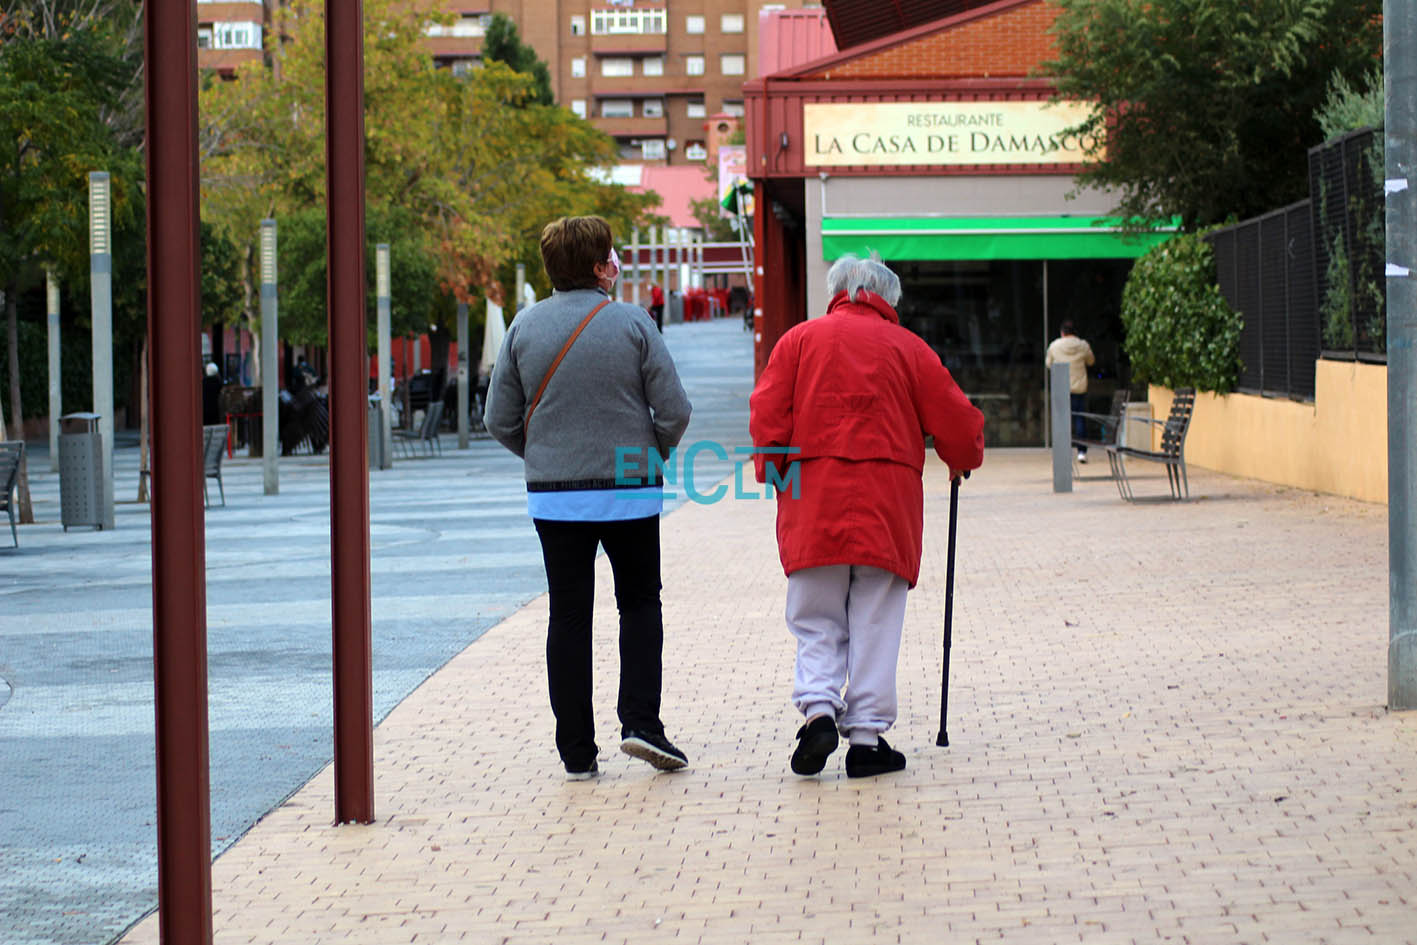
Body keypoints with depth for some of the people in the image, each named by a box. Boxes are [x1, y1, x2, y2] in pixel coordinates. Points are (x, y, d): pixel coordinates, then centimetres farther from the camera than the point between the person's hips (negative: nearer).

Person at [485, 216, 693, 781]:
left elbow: (500, 420, 1)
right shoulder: (631, 323, -7)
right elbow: (674, 410, -8)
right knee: (640, 605, 15)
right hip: (629, 492, -2)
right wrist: (651, 457, 11)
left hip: (553, 496, 2)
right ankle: (640, 722, 0)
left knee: (568, 618, 6)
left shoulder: (526, 326, -1)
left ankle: (577, 751, 5)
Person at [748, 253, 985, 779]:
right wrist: (962, 460, 27)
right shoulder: (908, 348, 7)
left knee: (816, 622, 9)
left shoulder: (799, 340, 7)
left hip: (813, 501, 1)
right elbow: (955, 420, 9)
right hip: (886, 504, -1)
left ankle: (819, 708, -13)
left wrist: (772, 474, 8)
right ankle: (867, 737, 2)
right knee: (875, 626, 4)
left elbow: (767, 416, -1)